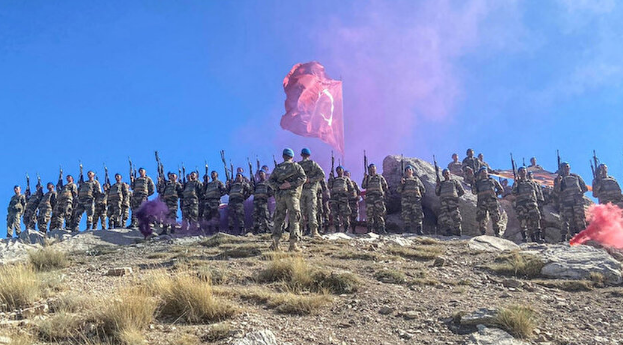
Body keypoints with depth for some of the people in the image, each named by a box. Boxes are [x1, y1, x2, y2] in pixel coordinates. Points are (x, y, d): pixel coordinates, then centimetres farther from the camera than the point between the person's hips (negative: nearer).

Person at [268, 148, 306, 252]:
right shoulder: (296, 166, 6)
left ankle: (275, 241, -3)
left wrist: (278, 186, -5)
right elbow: (303, 177, -9)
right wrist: (291, 184, -13)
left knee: (278, 219, 9)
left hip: (279, 195, 3)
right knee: (294, 219, -2)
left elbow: (270, 180, 5)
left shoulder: (277, 167, 16)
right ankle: (293, 244, -8)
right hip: (292, 194, -3)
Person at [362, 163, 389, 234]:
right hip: (369, 197, 1)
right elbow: (363, 186, 4)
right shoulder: (367, 178, 20)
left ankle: (381, 229, -12)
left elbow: (385, 186, 19)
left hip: (379, 196, -1)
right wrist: (365, 178, -5)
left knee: (380, 213, -9)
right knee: (369, 214, -4)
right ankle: (370, 229, -1)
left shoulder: (380, 177, 21)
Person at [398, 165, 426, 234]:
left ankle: (419, 230, -12)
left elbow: (423, 189, 25)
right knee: (406, 215, -9)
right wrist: (401, 183, -7)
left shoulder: (416, 179, 24)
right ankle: (407, 229, -8)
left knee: (418, 214, -10)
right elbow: (399, 190, 8)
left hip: (416, 198, 1)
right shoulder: (403, 179, 21)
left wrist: (420, 195, 11)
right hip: (406, 199, -1)